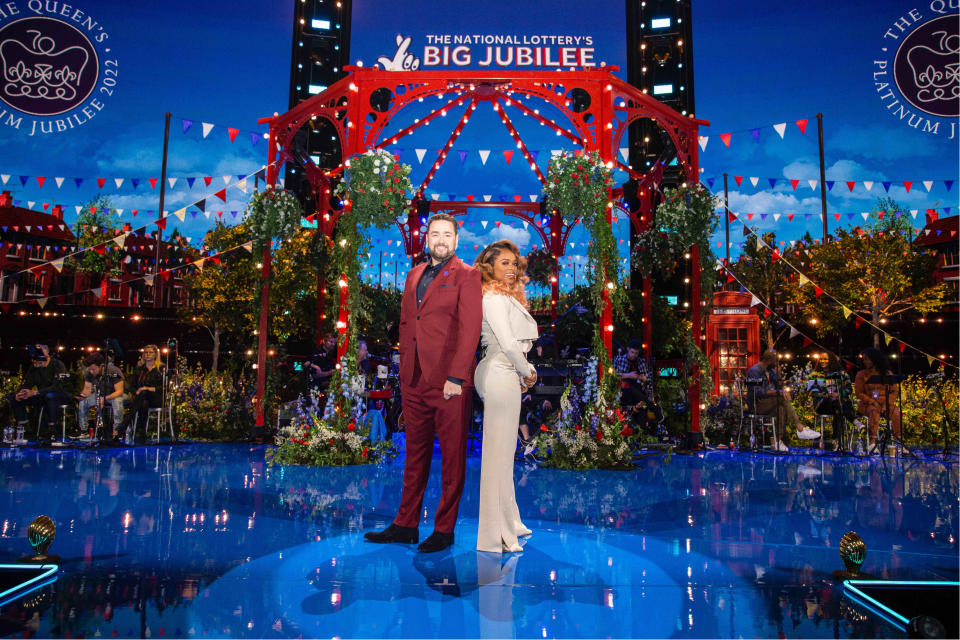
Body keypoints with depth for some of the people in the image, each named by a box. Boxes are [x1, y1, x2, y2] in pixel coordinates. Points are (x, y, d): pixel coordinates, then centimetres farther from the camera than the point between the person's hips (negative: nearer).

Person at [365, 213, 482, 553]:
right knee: (415, 453, 13)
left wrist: (456, 378, -16)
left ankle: (444, 530, 15)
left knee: (452, 456, 4)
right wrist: (404, 371, 12)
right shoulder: (414, 274, 16)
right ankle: (406, 525, 23)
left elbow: (470, 329, -11)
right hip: (414, 381, 6)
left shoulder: (466, 275, -3)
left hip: (449, 383, -6)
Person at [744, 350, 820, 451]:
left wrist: (783, 391, -9)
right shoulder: (754, 371, -11)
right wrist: (777, 392, -28)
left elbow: (778, 387, 15)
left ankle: (777, 441, -26)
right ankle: (800, 429, -29)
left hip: (770, 403, 8)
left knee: (781, 408, -26)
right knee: (783, 398, -28)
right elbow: (757, 392, -22)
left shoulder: (771, 371, 16)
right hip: (757, 404, -8)